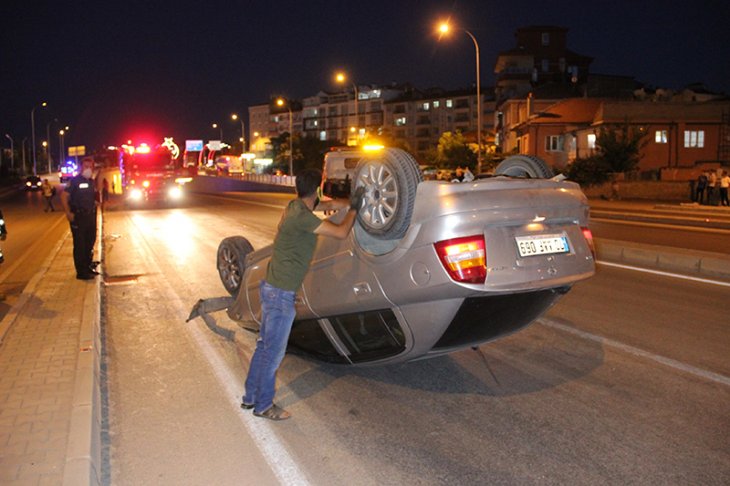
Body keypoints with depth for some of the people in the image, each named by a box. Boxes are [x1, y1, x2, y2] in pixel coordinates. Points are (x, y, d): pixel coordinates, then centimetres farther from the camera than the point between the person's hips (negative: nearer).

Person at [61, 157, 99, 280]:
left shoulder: (92, 182, 10)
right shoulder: (75, 180, -9)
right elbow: (64, 196, -13)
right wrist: (68, 213, -18)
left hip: (90, 216, 7)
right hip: (78, 217, -7)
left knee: (90, 243, 16)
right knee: (79, 245, -2)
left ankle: (88, 267, 30)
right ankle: (81, 272, 2)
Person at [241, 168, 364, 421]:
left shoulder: (295, 206, 6)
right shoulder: (302, 216, -21)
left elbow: (321, 205, 29)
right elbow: (341, 232, -20)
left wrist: (346, 203, 19)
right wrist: (353, 208, -5)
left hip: (272, 287, 10)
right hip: (280, 293, -10)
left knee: (265, 346, 19)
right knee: (274, 351, 4)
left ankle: (251, 397, 31)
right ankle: (263, 405, 18)